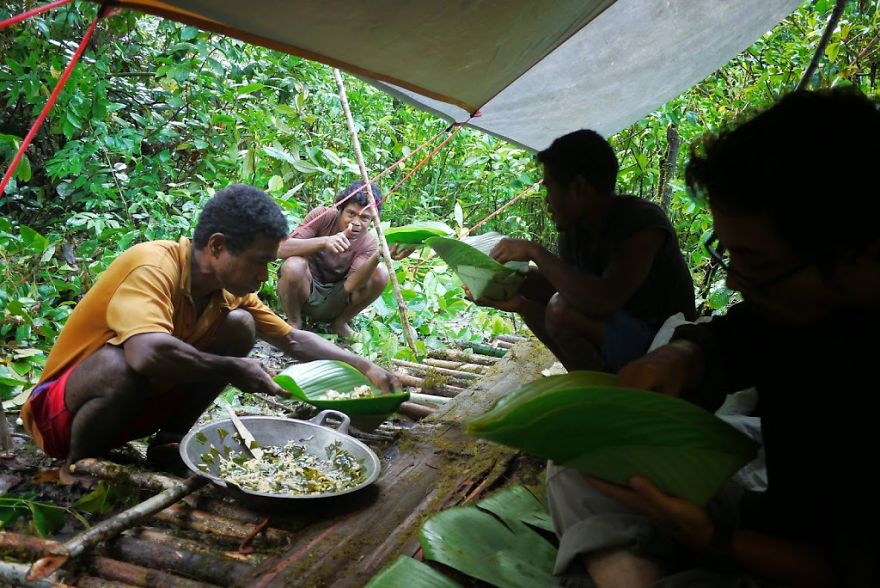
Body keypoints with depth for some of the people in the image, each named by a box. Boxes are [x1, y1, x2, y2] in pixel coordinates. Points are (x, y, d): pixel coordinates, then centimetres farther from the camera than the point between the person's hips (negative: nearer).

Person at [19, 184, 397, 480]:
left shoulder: (229, 286, -6)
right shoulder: (154, 266, -30)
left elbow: (292, 339, 4)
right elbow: (148, 353, -47)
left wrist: (363, 367, -7)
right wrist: (232, 370, -31)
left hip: (145, 397, 7)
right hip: (63, 408, -6)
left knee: (239, 325, -8)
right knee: (123, 364, -40)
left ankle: (169, 441, 4)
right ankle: (76, 464, -9)